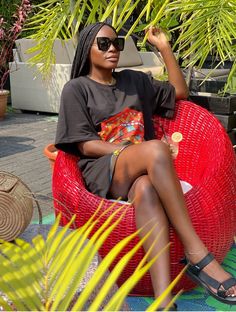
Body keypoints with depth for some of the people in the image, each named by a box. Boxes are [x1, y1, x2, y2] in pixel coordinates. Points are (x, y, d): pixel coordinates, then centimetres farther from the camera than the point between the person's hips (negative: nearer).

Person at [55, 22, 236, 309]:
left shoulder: (135, 80, 20)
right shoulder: (76, 89, 6)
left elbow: (180, 92, 25)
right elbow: (85, 146, -3)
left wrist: (164, 47, 16)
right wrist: (141, 153, -14)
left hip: (142, 170, 4)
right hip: (103, 172, -3)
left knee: (145, 189, -38)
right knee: (156, 148, -37)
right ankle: (197, 256, -38)